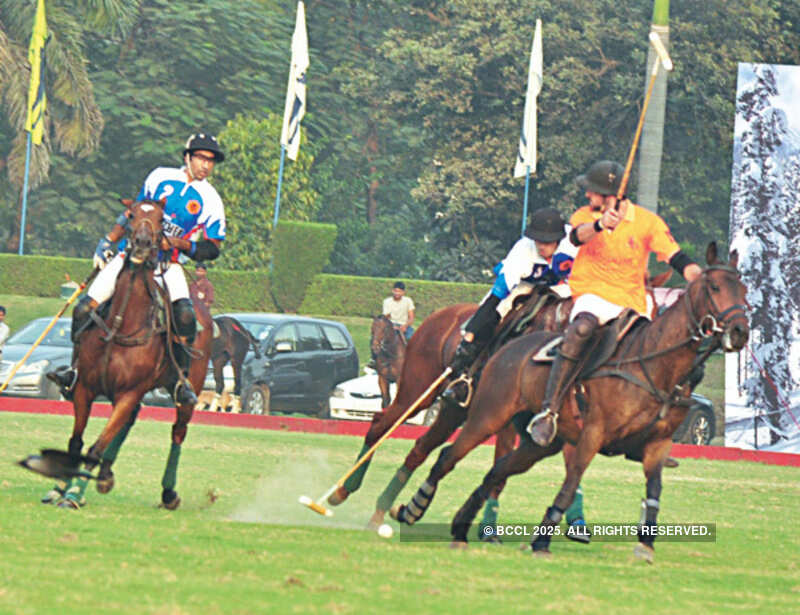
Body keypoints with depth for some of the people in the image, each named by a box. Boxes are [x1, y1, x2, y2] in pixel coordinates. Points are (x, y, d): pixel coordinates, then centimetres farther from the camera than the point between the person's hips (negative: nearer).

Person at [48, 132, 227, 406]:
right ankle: (75, 370, 7)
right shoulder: (161, 176, 6)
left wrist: (176, 243, -15)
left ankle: (182, 381, -17)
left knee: (185, 315, -28)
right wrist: (107, 242, 11)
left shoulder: (211, 201, 0)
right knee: (84, 310, -10)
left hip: (166, 265, -2)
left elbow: (213, 249, -1)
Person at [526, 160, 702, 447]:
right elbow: (578, 236, -21)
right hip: (593, 296, -3)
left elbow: (677, 259, -3)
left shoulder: (647, 222, 2)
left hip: (632, 302, 3)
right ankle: (548, 410, -39)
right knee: (581, 329, -36)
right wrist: (601, 224, -43)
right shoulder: (585, 216, 3)